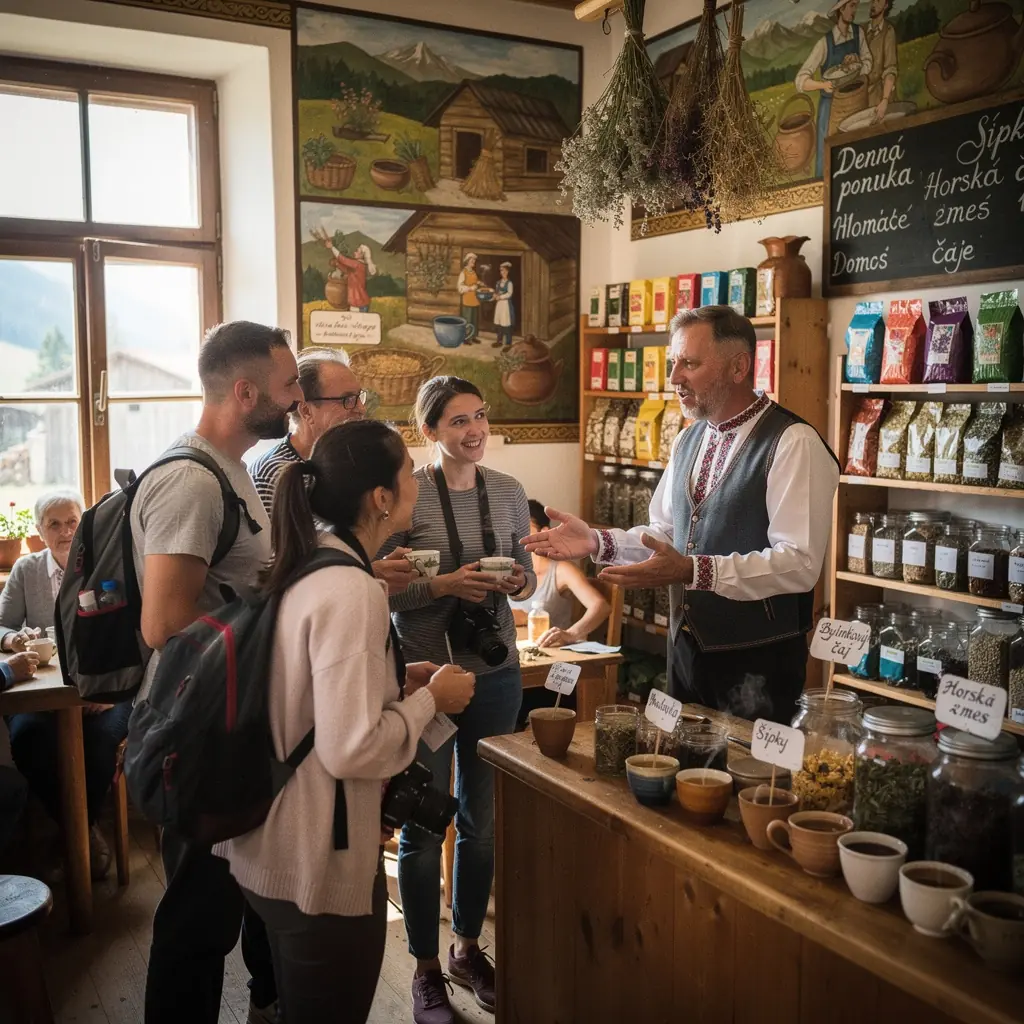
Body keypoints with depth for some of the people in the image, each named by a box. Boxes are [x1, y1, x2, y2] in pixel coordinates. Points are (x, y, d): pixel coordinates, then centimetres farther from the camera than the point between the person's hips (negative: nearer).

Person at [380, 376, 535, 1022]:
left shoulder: (509, 492, 4)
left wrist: (519, 582, -9)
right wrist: (445, 585, -23)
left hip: (496, 672, 4)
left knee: (484, 820, 15)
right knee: (424, 826, 7)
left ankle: (468, 949, 35)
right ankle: (426, 968, 25)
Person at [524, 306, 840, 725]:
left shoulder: (793, 443, -16)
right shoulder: (688, 441, 9)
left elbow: (799, 564, -24)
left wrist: (691, 571, -33)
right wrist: (597, 541, -1)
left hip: (758, 661, -7)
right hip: (687, 649, 7)